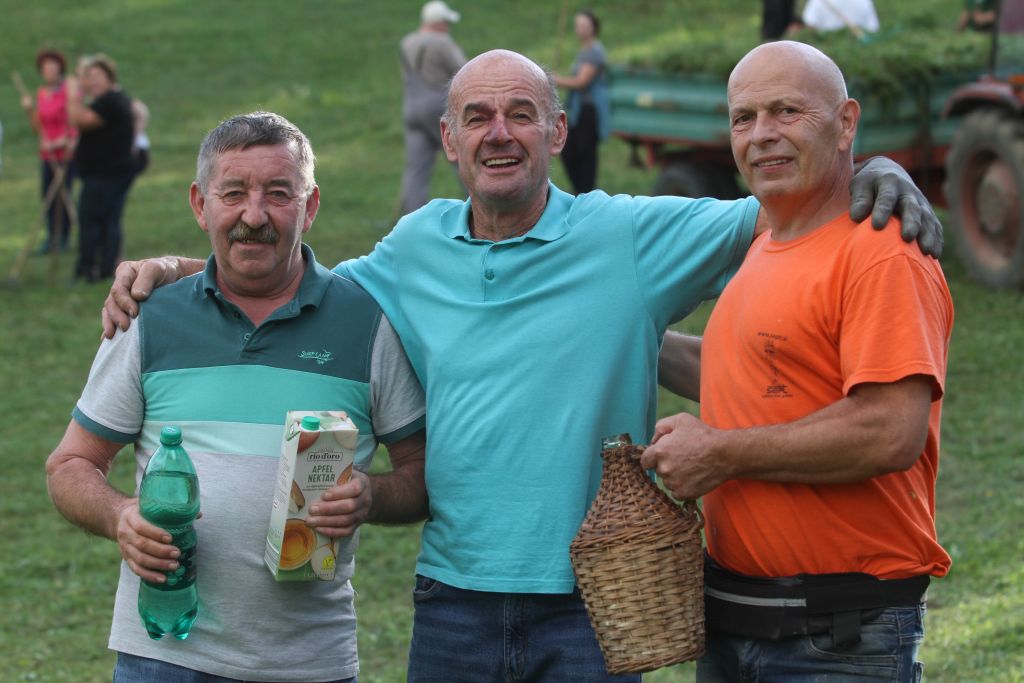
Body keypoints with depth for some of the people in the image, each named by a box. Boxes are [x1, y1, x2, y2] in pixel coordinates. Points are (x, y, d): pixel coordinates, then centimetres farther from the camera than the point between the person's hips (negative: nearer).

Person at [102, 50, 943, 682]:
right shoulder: (417, 247, 10)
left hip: (589, 607, -3)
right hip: (454, 602, 3)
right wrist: (173, 268, 14)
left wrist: (873, 174, -18)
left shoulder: (630, 236, -2)